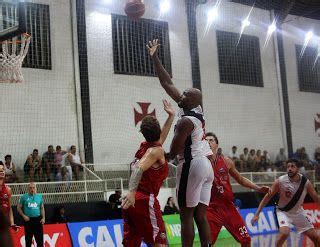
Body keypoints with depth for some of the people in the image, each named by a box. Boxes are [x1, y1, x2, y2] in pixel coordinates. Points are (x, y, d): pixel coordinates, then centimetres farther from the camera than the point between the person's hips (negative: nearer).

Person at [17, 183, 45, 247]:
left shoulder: (39, 196, 8)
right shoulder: (24, 197, 1)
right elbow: (19, 208, 6)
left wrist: (43, 218, 3)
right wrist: (24, 216, -6)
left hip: (38, 219, 2)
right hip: (28, 220, -2)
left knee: (40, 239, 3)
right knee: (28, 239, 4)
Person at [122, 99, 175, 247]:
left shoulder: (145, 147, 17)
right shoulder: (156, 150, -7)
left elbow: (161, 137, 34)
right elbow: (138, 168, -23)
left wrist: (171, 116, 38)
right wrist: (132, 192, -34)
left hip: (133, 201, 8)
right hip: (145, 200, -8)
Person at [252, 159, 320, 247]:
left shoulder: (305, 182, -15)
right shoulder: (280, 181, -22)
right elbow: (267, 197, -14)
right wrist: (257, 214, -16)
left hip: (298, 212, 4)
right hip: (283, 212, -4)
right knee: (284, 233, -31)